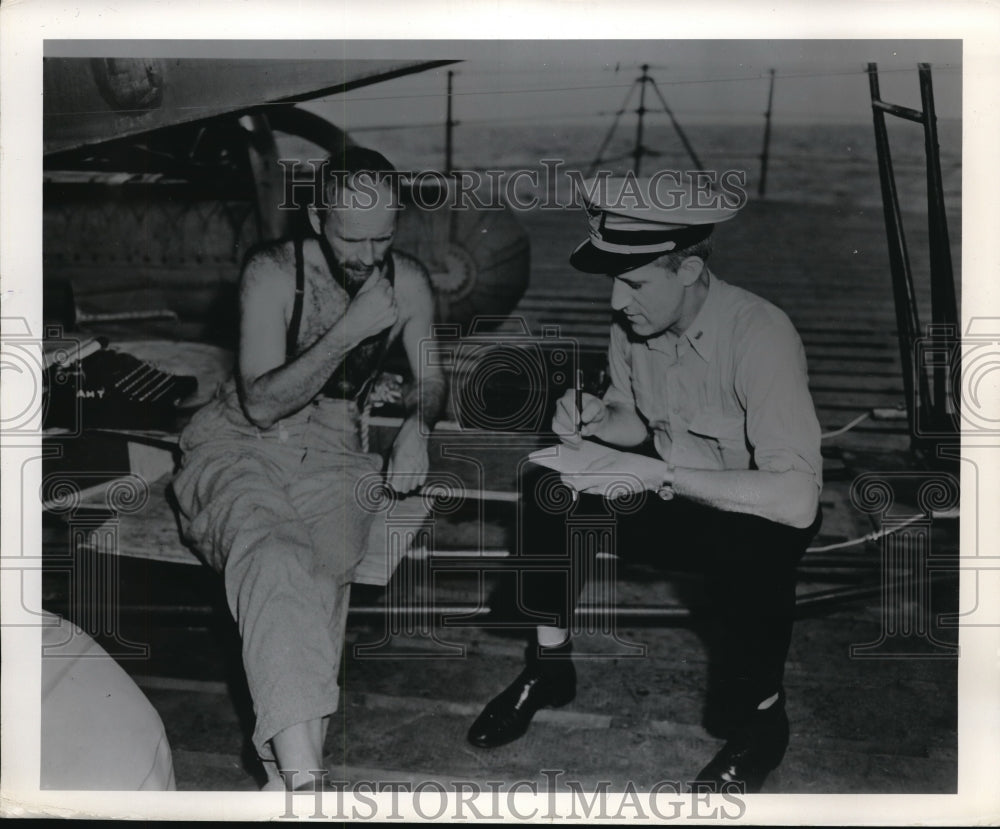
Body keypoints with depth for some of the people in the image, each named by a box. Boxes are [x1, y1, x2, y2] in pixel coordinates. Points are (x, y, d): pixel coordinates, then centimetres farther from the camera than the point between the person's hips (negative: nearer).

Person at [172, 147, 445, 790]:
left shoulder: (408, 283, 0)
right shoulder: (274, 274, -12)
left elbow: (431, 380, 16)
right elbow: (261, 405, -18)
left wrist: (417, 427, -7)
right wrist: (348, 332, -24)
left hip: (331, 449, 4)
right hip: (241, 442, -3)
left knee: (322, 577, -30)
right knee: (274, 561, -35)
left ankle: (283, 766, -27)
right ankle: (303, 771, -45)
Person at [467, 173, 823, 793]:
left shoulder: (759, 335, -31)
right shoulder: (633, 321, -12)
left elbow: (797, 498, -37)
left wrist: (658, 474, -39)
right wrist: (597, 421, -17)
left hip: (760, 509, -5)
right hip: (673, 486, 6)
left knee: (746, 548, -37)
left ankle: (760, 719, -8)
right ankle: (550, 666, 5)